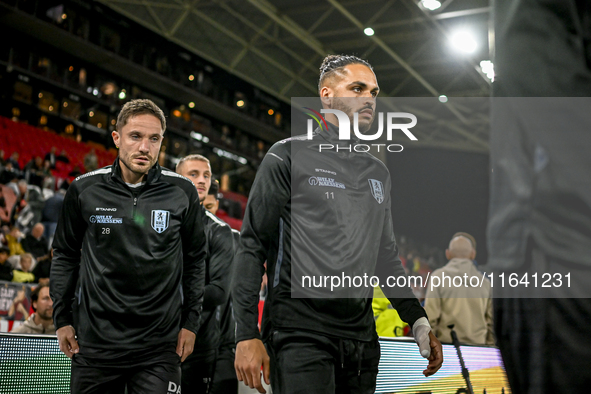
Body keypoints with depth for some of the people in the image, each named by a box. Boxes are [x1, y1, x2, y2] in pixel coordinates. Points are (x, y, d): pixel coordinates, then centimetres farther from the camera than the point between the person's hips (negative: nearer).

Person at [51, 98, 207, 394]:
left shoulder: (182, 192, -2)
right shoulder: (84, 189, -1)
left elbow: (195, 259, 8)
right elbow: (65, 255, 10)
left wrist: (191, 322, 6)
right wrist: (62, 318, 8)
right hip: (94, 344, 1)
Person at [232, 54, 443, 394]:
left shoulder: (378, 172, 17)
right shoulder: (290, 156, 0)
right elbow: (252, 245, -5)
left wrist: (418, 321, 12)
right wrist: (247, 334, -13)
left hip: (361, 338, 6)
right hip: (300, 335, -6)